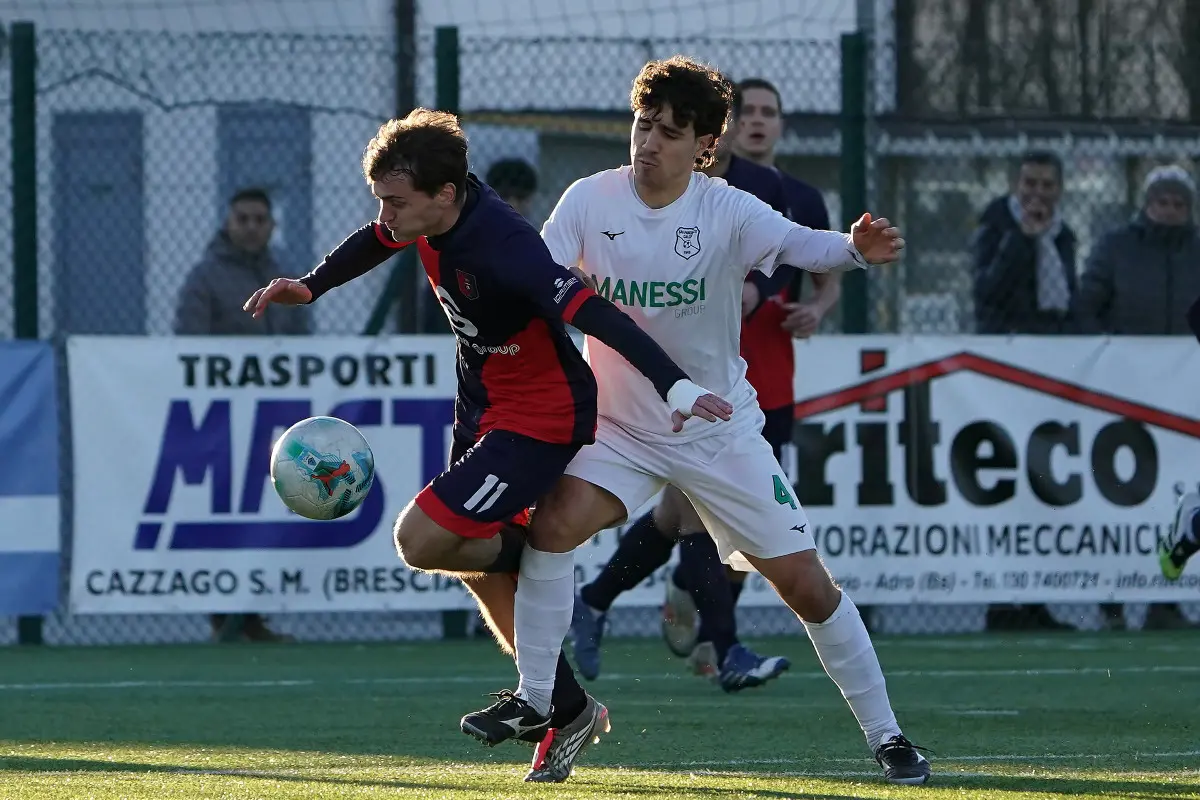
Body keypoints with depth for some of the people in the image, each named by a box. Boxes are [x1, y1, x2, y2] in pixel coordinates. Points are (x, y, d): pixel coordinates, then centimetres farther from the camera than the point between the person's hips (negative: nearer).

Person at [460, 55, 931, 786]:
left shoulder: (727, 211, -15)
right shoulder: (591, 200, -10)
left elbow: (799, 244, -32)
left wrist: (855, 249, -53)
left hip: (720, 428, -1)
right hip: (620, 425, 1)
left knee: (805, 583, -2)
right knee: (553, 525, -24)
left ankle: (885, 734, 12)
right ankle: (534, 699, -9)